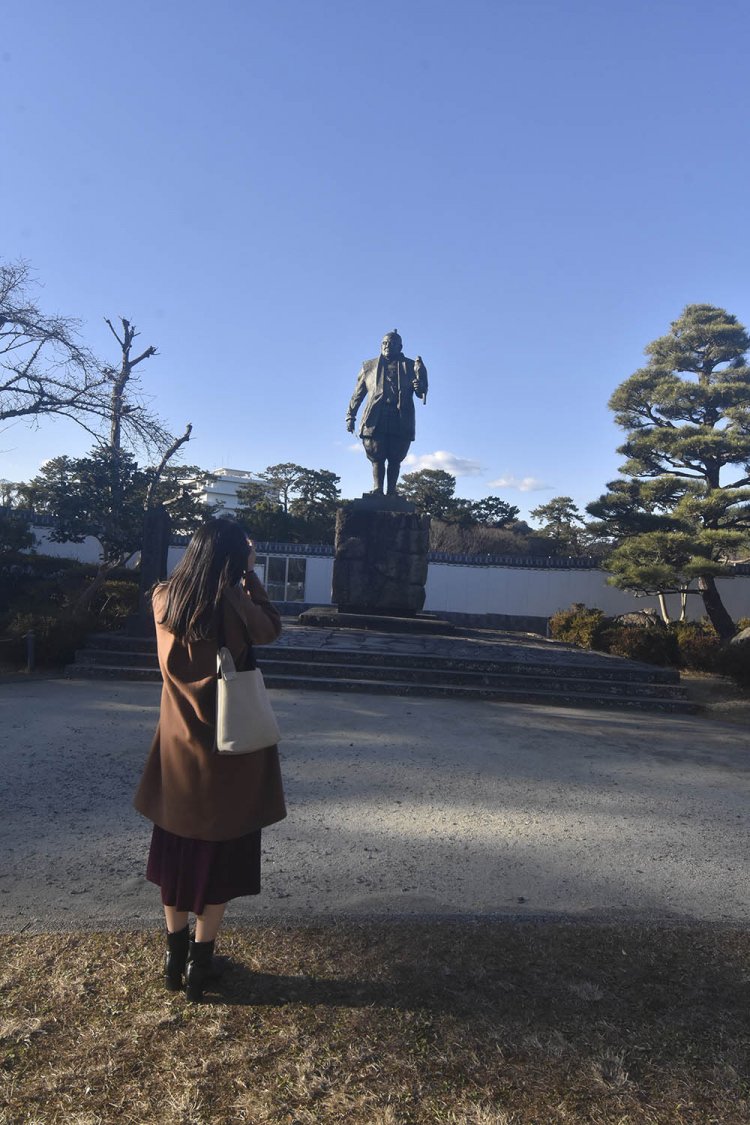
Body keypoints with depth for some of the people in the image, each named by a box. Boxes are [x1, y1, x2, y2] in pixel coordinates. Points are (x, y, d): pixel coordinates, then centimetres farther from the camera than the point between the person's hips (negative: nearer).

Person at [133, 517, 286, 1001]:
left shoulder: (164, 599, -5)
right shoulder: (232, 604, -20)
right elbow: (272, 629, -2)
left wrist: (238, 577, 11)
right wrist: (249, 575, -2)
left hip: (177, 748, 5)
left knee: (178, 851, 20)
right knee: (222, 857, 12)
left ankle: (175, 957, 33)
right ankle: (199, 964, 23)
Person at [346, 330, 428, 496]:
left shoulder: (410, 366, 14)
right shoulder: (369, 367, 18)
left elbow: (421, 393, 9)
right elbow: (357, 394, 19)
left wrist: (421, 373, -10)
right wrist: (350, 416, 10)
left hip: (401, 422, 0)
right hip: (375, 421, 0)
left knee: (394, 460, -1)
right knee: (377, 458, -6)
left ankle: (390, 493, 2)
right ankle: (377, 490, -8)